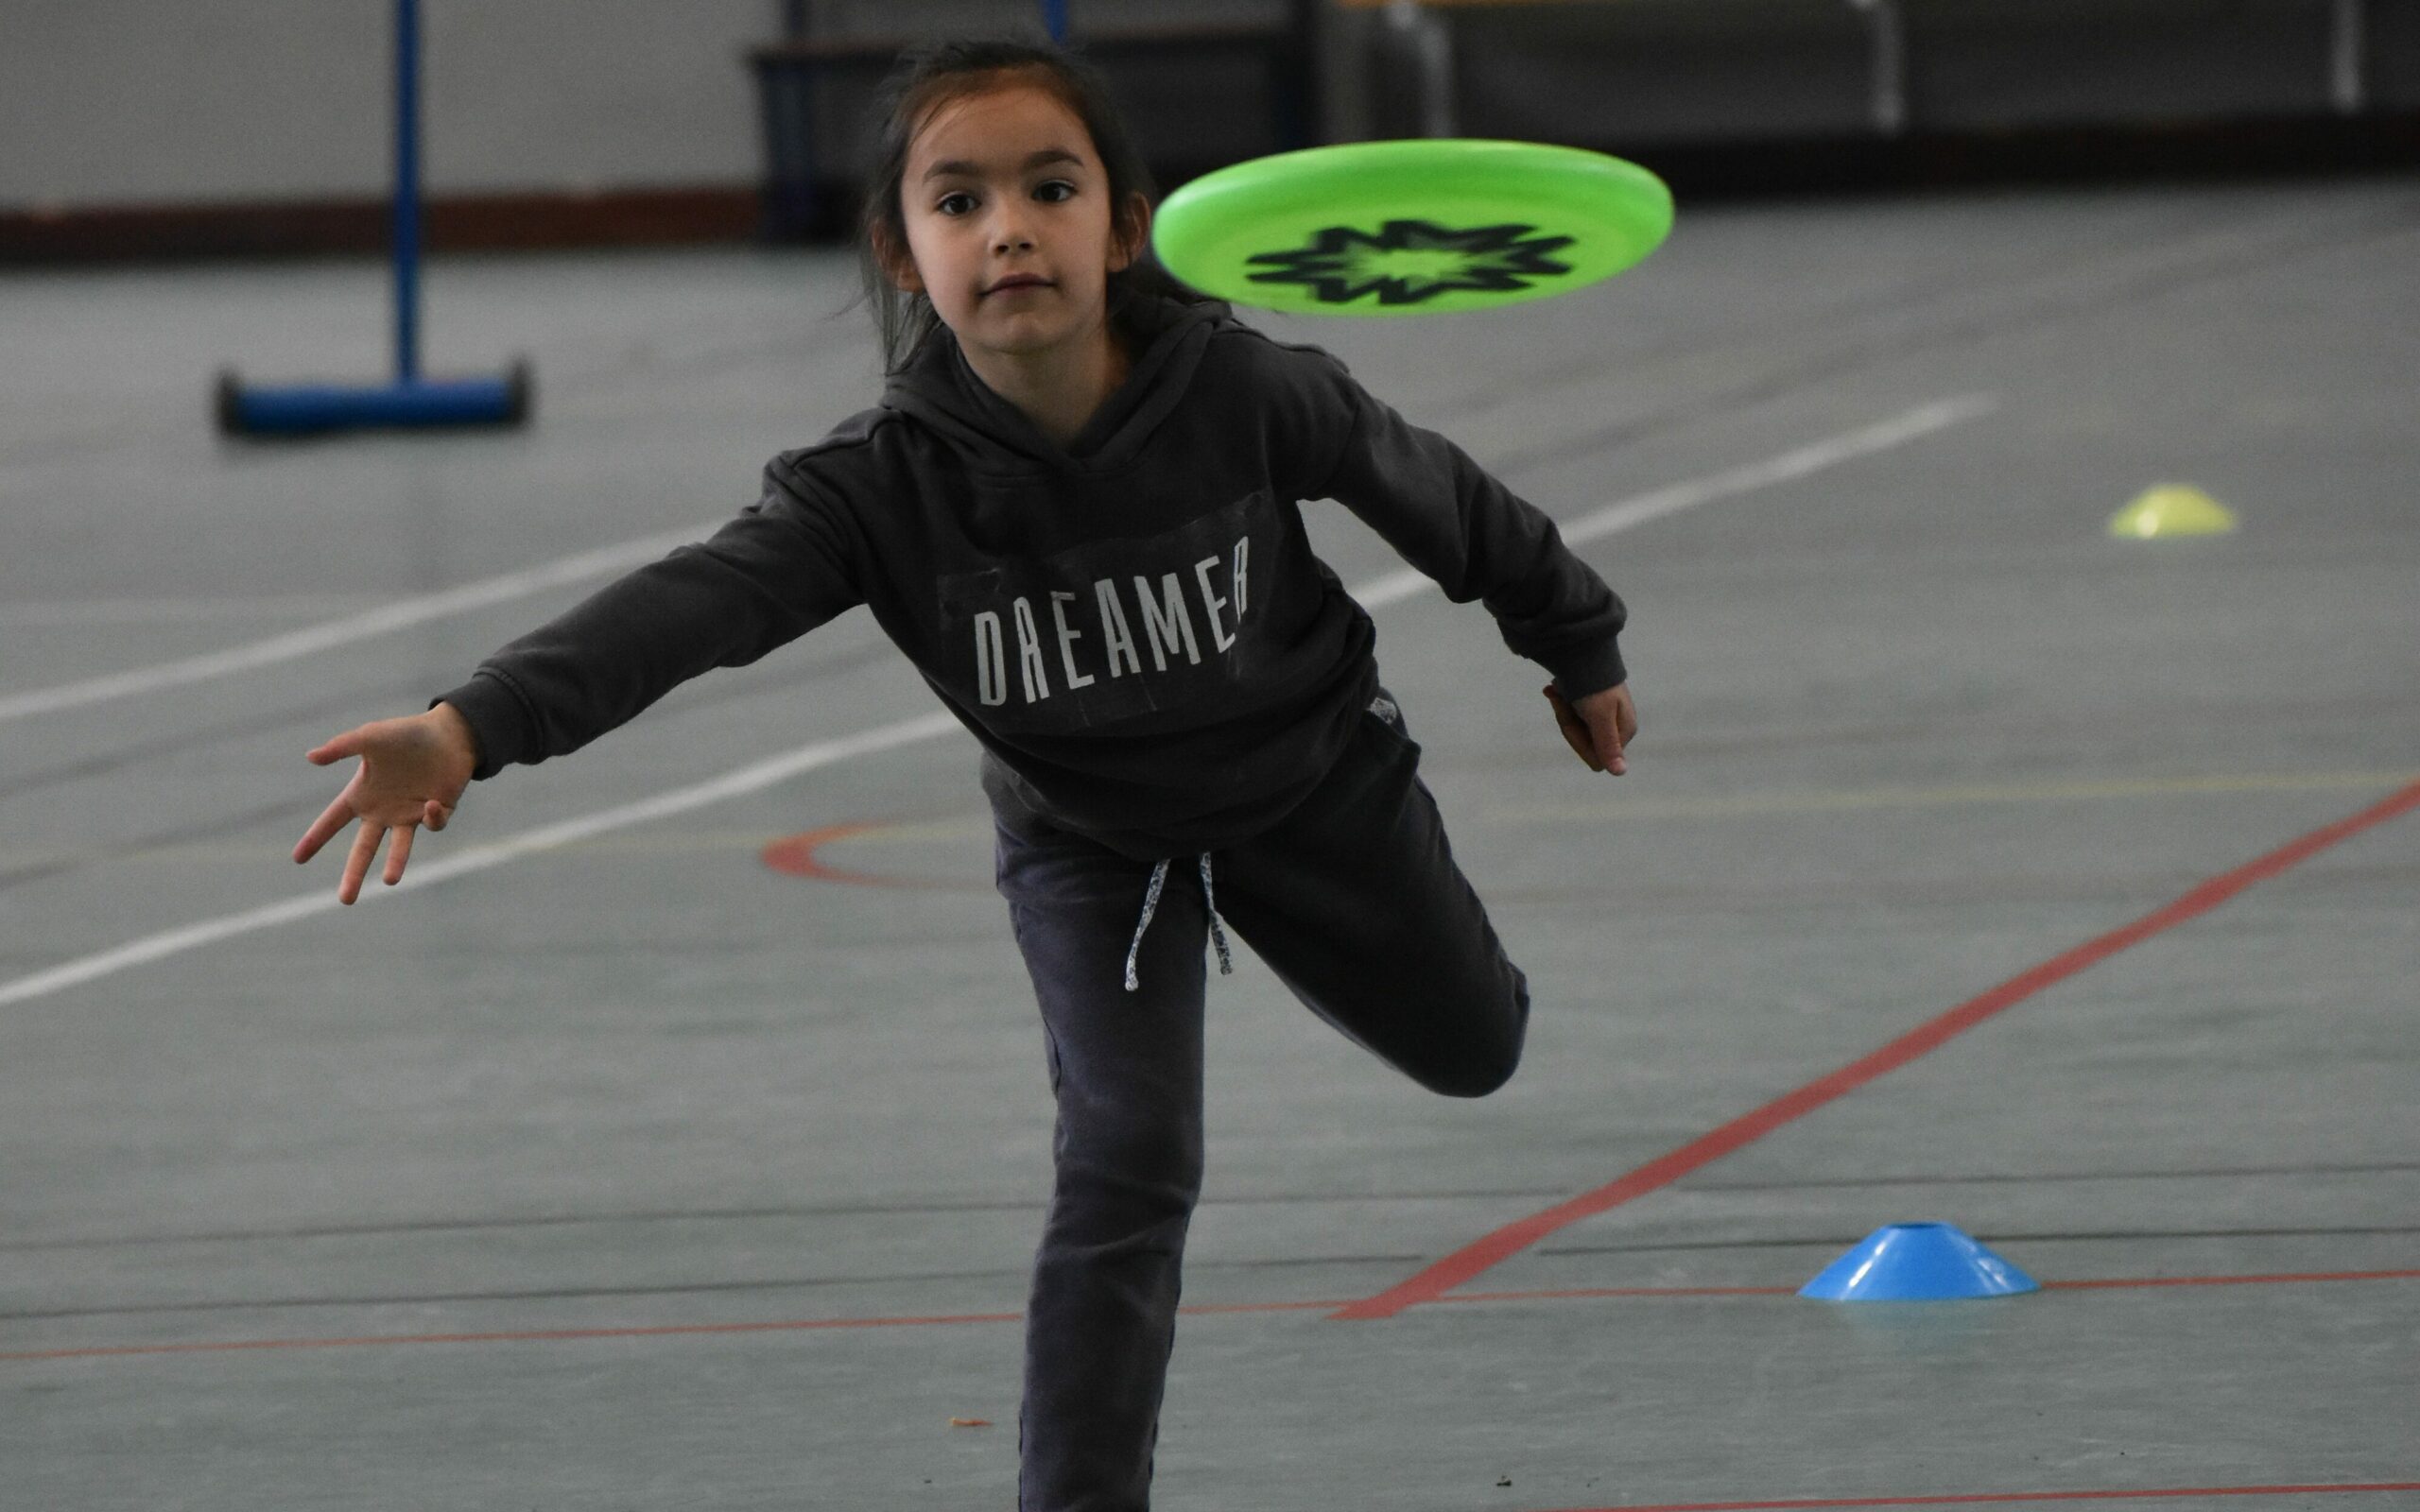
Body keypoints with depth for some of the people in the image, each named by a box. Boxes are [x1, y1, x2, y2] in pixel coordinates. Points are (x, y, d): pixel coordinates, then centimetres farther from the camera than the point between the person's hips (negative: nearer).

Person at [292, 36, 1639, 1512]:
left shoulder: (1246, 392, -32)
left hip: (1307, 771, 2)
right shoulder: (887, 486, -33)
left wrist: (1576, 643, 4)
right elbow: (697, 599, -47)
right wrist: (472, 728, -64)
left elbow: (1430, 490, -13)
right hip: (1093, 837, -2)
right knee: (1129, 1159, -18)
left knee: (1469, 1047, 25)